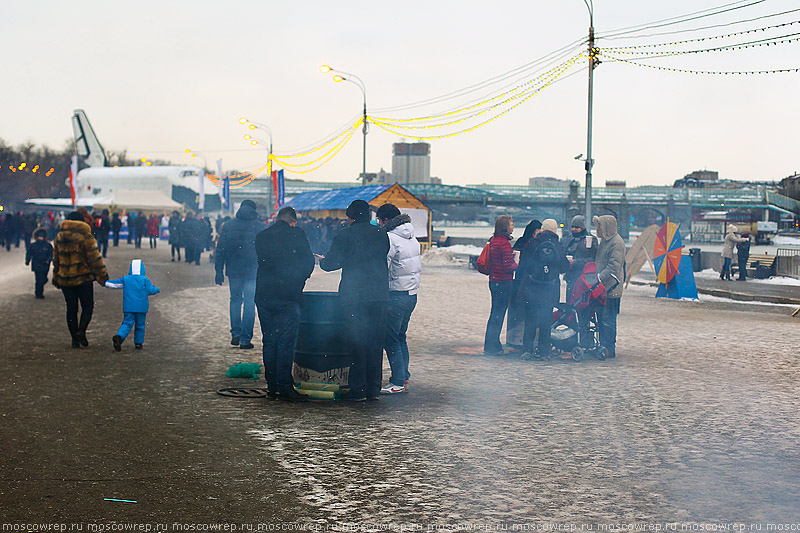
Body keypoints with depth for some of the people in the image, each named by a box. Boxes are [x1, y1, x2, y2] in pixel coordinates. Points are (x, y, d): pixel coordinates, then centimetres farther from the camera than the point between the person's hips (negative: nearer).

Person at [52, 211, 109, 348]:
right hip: (83, 279, -4)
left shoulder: (58, 238, 7)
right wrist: (103, 276, -3)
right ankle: (81, 330, -15)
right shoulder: (85, 237, -9)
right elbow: (95, 259, -9)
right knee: (87, 306, 6)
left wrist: (56, 278, 23)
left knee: (71, 308, 9)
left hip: (65, 279, 4)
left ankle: (75, 339, 7)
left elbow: (56, 260, 15)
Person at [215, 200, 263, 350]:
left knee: (235, 301, 19)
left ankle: (235, 334, 17)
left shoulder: (228, 226, 4)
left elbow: (220, 250, 4)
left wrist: (219, 271, 8)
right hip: (252, 271, -2)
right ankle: (245, 340, 1)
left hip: (233, 271, 3)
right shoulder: (259, 227, -3)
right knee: (249, 303, 2)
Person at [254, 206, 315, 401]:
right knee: (286, 343, -2)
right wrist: (299, 281, 14)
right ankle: (284, 387, -3)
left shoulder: (261, 236, 10)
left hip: (263, 296, 4)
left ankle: (271, 387, 13)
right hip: (287, 297, -4)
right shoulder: (296, 234, -4)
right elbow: (308, 262, -3)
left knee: (269, 343, 10)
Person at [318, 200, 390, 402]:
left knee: (356, 342, 1)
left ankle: (358, 389, 1)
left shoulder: (345, 235, -5)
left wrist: (322, 261, 20)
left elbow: (330, 264, -4)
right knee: (376, 341, 9)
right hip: (379, 295, 4)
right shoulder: (381, 235, 8)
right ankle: (373, 388, 11)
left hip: (354, 296, -4)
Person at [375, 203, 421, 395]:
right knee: (401, 337, 18)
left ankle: (398, 382, -5)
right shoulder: (412, 239, 14)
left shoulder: (389, 239, -15)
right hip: (412, 294, 9)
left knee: (390, 339, -4)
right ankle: (404, 377, 21)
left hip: (396, 296, -9)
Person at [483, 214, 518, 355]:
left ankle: (490, 345, 23)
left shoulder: (493, 240, 9)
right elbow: (508, 267, -20)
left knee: (495, 313, 16)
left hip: (494, 280, 9)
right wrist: (517, 264, -3)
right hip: (503, 282, -9)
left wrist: (510, 255, 16)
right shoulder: (504, 243, -18)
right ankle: (492, 347, 3)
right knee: (498, 315, -2)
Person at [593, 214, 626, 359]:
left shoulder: (616, 243, -13)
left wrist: (600, 278, -24)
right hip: (602, 287, 9)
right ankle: (603, 347, 18)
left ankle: (609, 349, -1)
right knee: (601, 318, 12)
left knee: (608, 319, -6)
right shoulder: (604, 241, 17)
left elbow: (613, 267, -20)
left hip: (611, 288, -9)